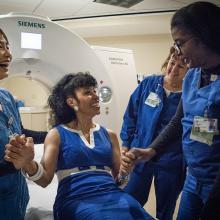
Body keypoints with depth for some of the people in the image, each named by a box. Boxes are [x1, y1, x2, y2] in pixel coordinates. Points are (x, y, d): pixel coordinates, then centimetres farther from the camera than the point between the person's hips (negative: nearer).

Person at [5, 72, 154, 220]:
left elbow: (118, 177, 15)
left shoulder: (109, 134, 14)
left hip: (111, 194, 3)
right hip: (76, 199, -3)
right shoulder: (57, 134, 5)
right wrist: (28, 164, -24)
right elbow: (46, 179, -4)